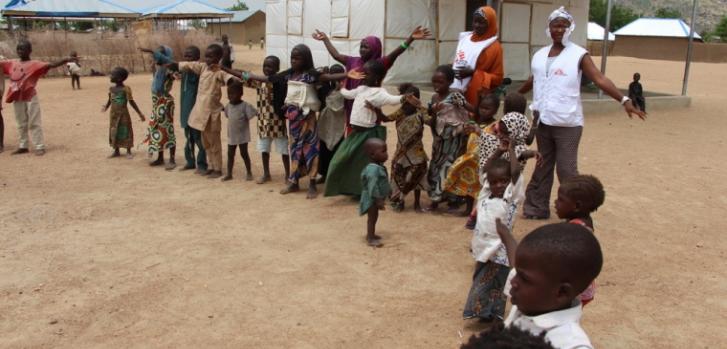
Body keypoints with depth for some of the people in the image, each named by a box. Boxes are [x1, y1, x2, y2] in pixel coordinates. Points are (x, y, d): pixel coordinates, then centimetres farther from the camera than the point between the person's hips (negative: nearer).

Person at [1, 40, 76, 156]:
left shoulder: (34, 64, -10)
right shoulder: (12, 63, 7)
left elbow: (51, 65, -21)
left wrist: (66, 60, -34)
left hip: (30, 98, -6)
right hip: (17, 99, 6)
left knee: (34, 123, -1)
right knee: (21, 124, 15)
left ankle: (40, 147, 3)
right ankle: (23, 146, 24)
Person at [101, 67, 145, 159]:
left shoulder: (125, 89, -15)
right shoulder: (111, 89, 3)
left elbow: (131, 102, -12)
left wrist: (140, 114, -13)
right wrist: (106, 107, 7)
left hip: (123, 114, -6)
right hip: (114, 114, 6)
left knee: (125, 132, 3)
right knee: (114, 133, 11)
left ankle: (128, 152, 14)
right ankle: (116, 151, 22)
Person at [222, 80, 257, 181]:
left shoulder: (245, 106, -14)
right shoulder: (228, 106, 4)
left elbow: (255, 114, -17)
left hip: (243, 135, -5)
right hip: (231, 135, 5)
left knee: (244, 153, 3)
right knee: (230, 154, 9)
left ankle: (249, 172, 17)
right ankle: (229, 174, 17)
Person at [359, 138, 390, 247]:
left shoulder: (379, 167, 6)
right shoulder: (373, 169, -29)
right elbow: (373, 187, -30)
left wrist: (388, 191, 25)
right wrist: (378, 200, -28)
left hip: (376, 198, 10)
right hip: (372, 199, -10)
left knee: (373, 217, 20)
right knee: (372, 218, -1)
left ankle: (371, 235, 33)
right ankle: (371, 239, 7)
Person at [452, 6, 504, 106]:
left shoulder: (494, 47, -7)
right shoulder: (465, 38, 12)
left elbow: (497, 78, -9)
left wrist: (473, 74, -18)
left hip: (477, 97, -6)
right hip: (457, 93, 6)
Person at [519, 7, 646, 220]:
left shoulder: (579, 55, -7)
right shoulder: (539, 55, 9)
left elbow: (599, 79, -16)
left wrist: (624, 100, -27)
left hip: (567, 123, -5)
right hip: (543, 121, 5)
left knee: (566, 169, -5)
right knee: (543, 167, 13)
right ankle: (538, 207, 22)